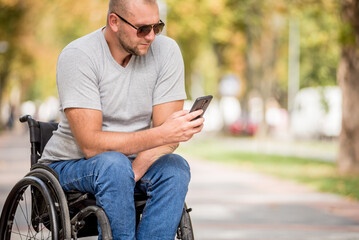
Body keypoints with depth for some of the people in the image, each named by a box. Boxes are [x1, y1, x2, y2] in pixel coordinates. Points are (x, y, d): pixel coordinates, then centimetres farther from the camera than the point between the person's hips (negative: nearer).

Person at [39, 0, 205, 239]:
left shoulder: (166, 51, -8)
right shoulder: (77, 56, -19)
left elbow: (168, 138, -10)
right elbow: (91, 144, -27)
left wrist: (133, 174, -28)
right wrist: (161, 134, -36)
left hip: (136, 161, 4)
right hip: (72, 164, -3)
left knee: (176, 168, -27)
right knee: (114, 164, -35)